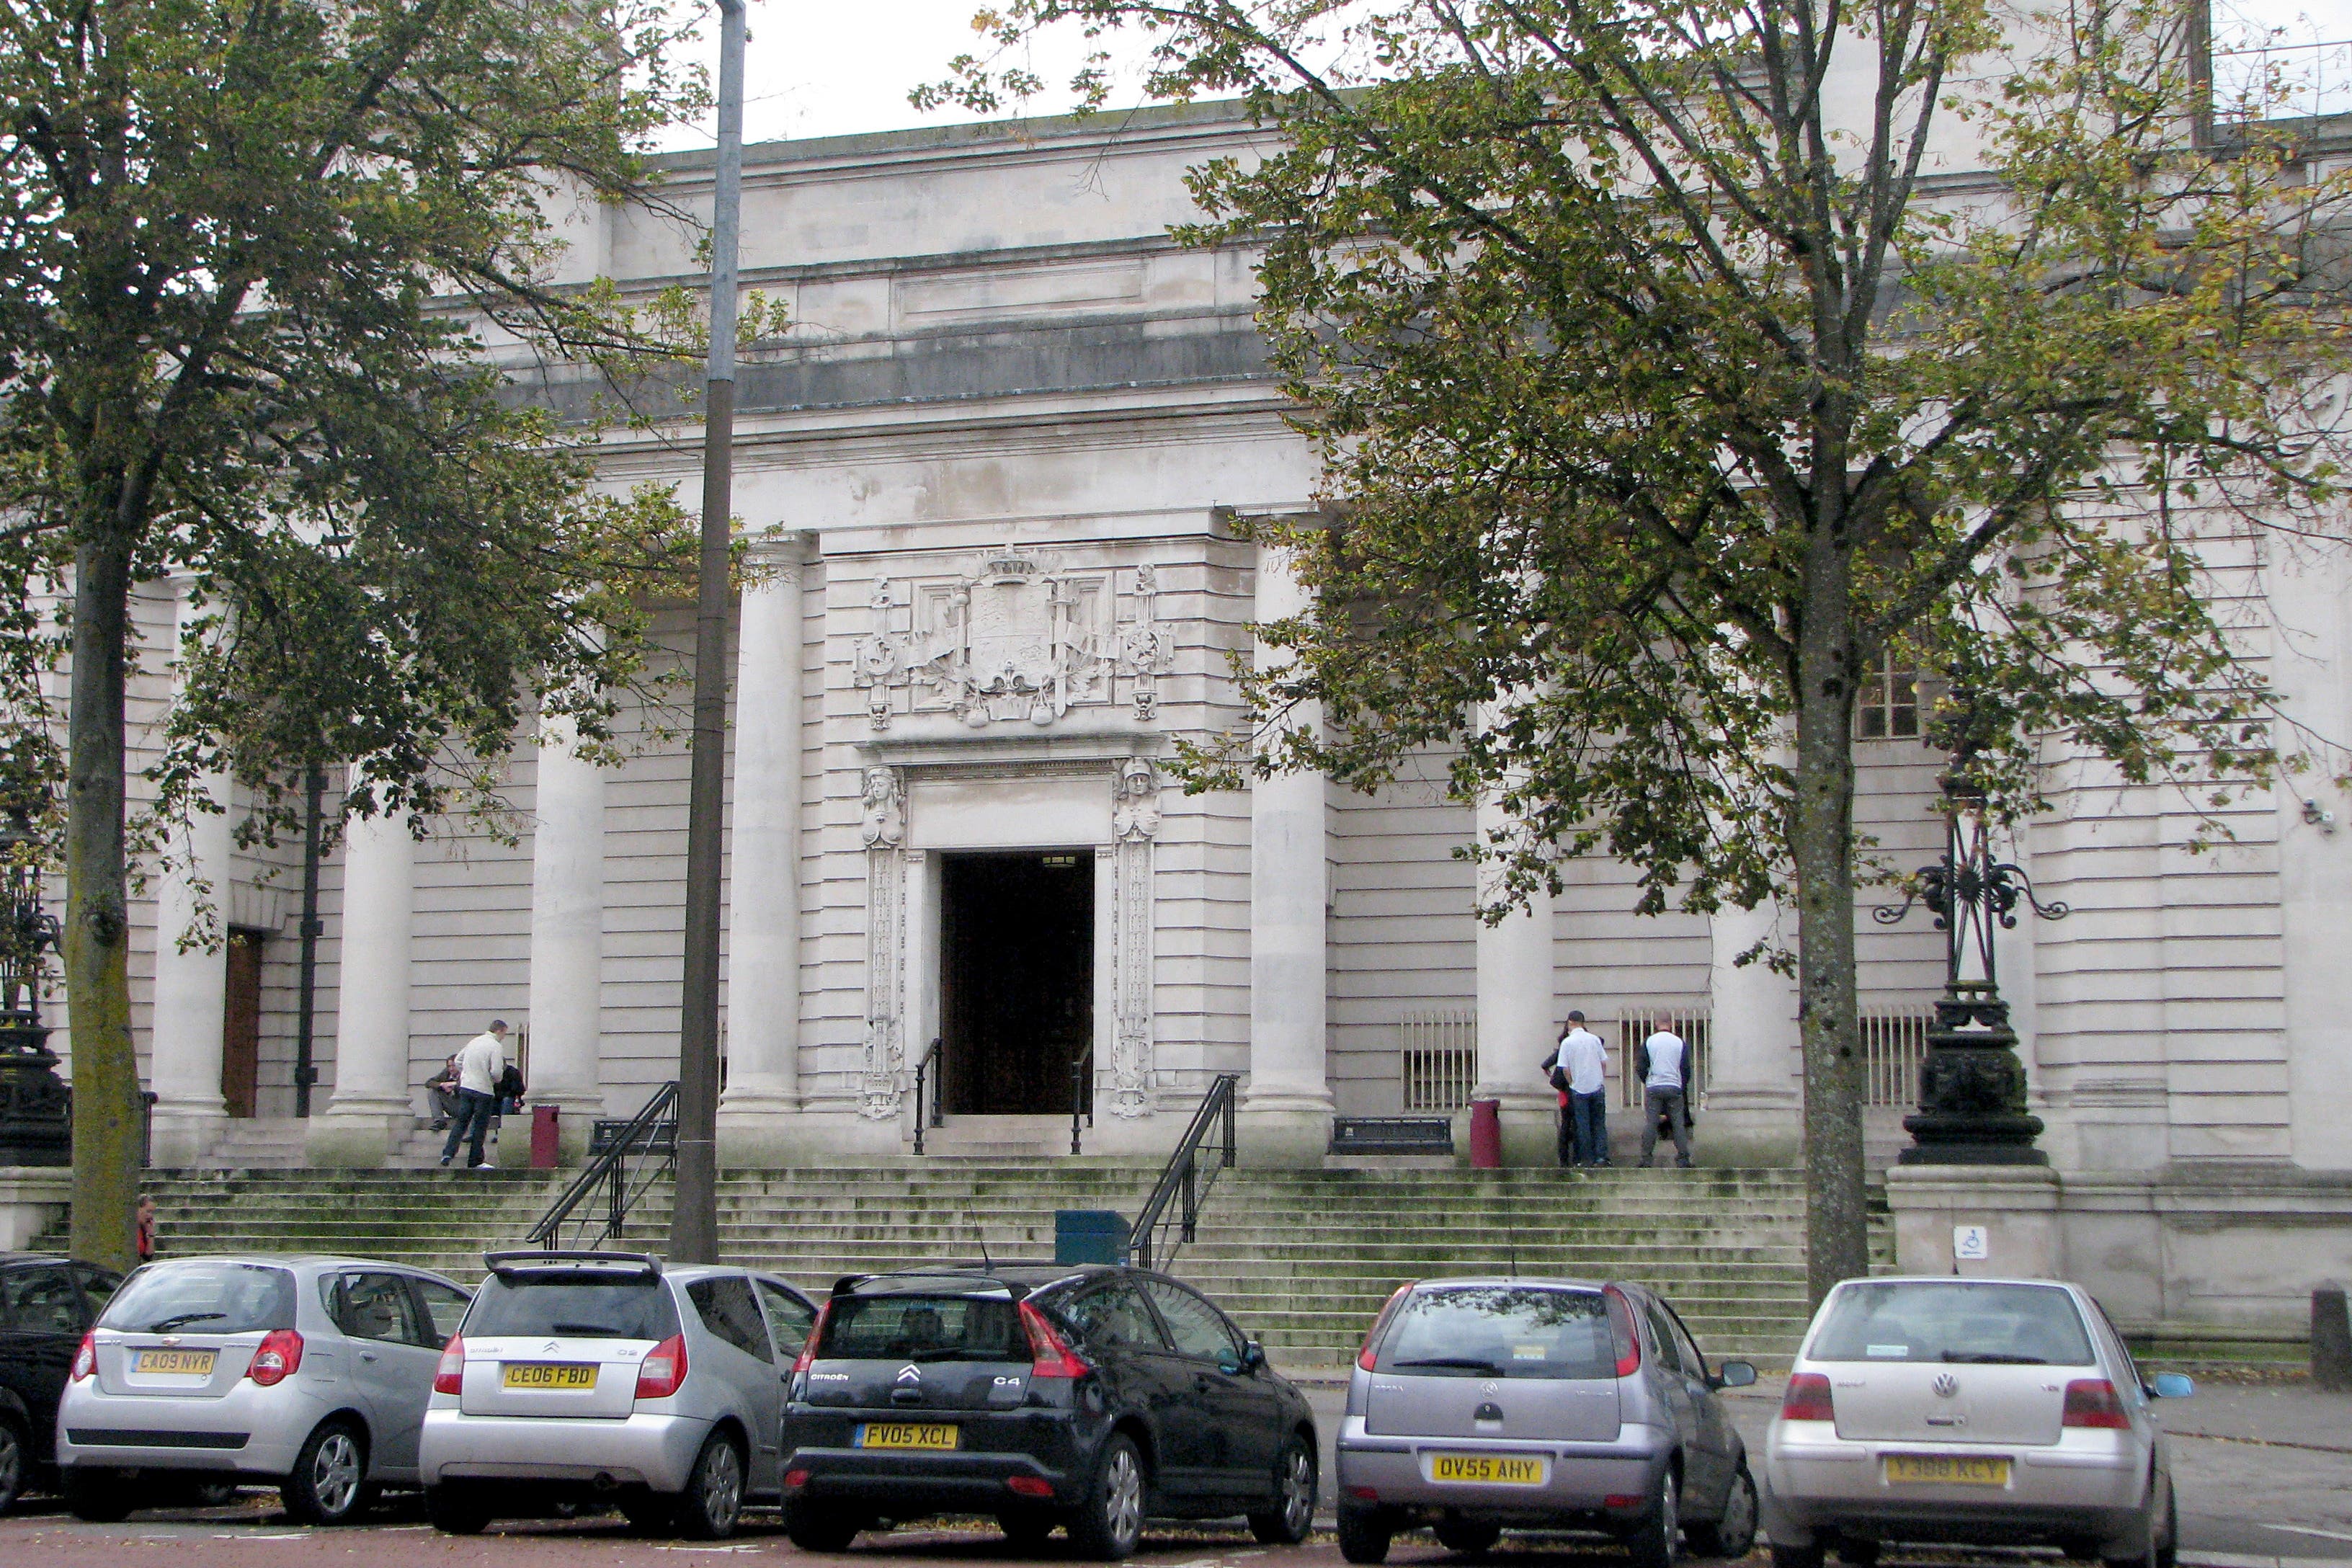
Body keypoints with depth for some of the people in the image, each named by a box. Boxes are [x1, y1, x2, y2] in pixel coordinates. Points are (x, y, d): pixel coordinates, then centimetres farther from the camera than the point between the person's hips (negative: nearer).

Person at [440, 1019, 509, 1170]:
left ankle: (449, 1152, -1)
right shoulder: (496, 1046, -11)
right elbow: (496, 1071, -19)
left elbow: (458, 1060, 19)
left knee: (461, 1122, 11)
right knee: (480, 1126, 3)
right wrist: (497, 1079, 2)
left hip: (465, 1087, 6)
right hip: (483, 1090, -6)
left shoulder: (474, 1041, 12)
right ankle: (476, 1160, 7)